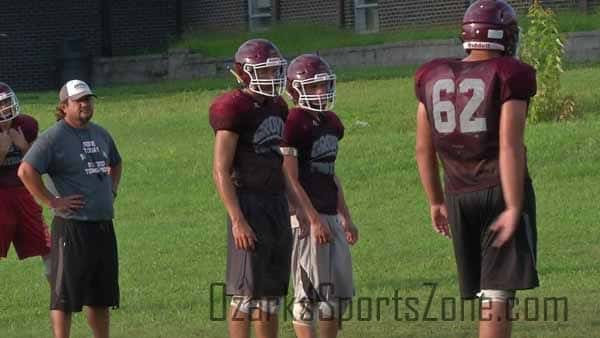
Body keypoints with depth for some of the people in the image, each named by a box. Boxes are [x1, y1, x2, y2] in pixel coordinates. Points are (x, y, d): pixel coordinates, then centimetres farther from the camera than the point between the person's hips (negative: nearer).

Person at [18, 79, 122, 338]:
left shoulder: (100, 134, 14)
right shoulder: (55, 137, -11)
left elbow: (115, 164, 34)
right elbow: (26, 171, -20)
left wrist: (112, 191, 18)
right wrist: (52, 202, -19)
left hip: (104, 226, 8)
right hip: (72, 227, -8)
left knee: (101, 296, 15)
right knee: (65, 296, -4)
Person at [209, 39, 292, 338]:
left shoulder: (277, 107, 13)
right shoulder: (235, 109, -12)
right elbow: (221, 170, -15)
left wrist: (292, 210, 17)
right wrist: (237, 220, -20)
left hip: (277, 202, 8)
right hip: (249, 204, -8)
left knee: (273, 290, 10)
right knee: (247, 290, -6)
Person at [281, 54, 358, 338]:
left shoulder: (331, 123, 13)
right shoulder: (294, 124, -13)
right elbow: (291, 179, -15)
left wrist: (345, 217, 20)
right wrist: (313, 219, -19)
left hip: (330, 215, 9)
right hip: (307, 216, -8)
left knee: (340, 292, 9)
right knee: (310, 291, -5)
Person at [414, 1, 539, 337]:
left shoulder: (434, 77, 7)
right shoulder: (509, 76, -9)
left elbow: (424, 149, 12)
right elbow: (510, 147, -16)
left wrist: (437, 202, 22)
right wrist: (514, 208, -17)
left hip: (458, 196, 5)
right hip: (501, 193, -5)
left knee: (484, 293, 15)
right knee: (498, 293, -6)